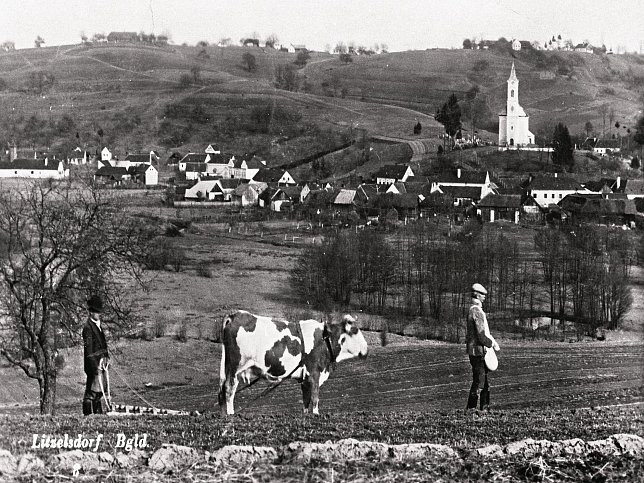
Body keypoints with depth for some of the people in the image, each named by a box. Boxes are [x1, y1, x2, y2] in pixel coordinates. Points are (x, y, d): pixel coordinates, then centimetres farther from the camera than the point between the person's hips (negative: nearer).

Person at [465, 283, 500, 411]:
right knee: (478, 382, -6)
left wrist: (492, 341, 10)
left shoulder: (474, 310, 15)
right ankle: (471, 408, -2)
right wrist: (492, 344, -8)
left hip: (480, 351, 10)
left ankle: (484, 408, 20)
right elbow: (481, 336, -22)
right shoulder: (476, 311, -18)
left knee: (485, 382, 15)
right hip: (478, 351, -10)